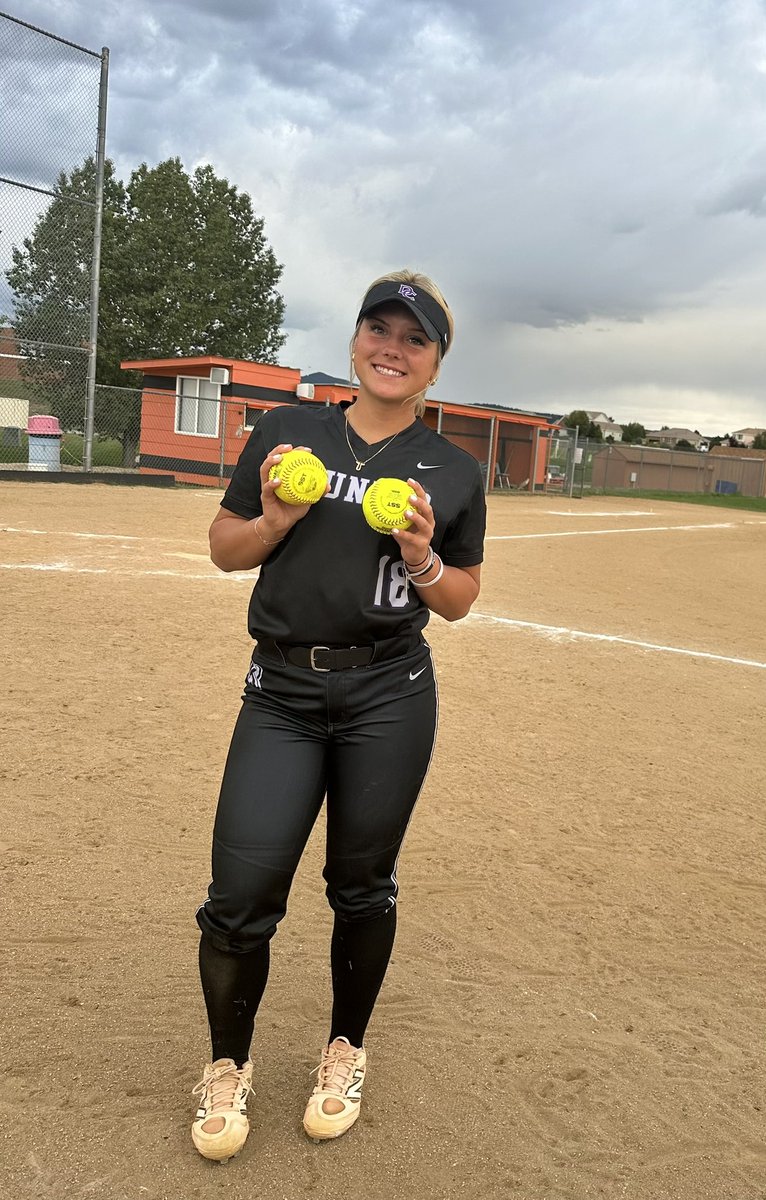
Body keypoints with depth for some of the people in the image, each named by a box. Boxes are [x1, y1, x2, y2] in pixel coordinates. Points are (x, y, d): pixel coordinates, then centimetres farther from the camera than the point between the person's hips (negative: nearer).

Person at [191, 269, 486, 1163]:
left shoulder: (453, 472, 6)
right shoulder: (285, 432, 7)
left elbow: (458, 603, 10)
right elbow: (224, 549, 10)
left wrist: (422, 555, -11)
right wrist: (273, 521, -10)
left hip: (390, 698, 0)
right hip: (280, 693, 1)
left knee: (361, 887, 10)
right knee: (240, 893, -3)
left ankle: (346, 1050, 38)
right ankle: (228, 1065, 26)